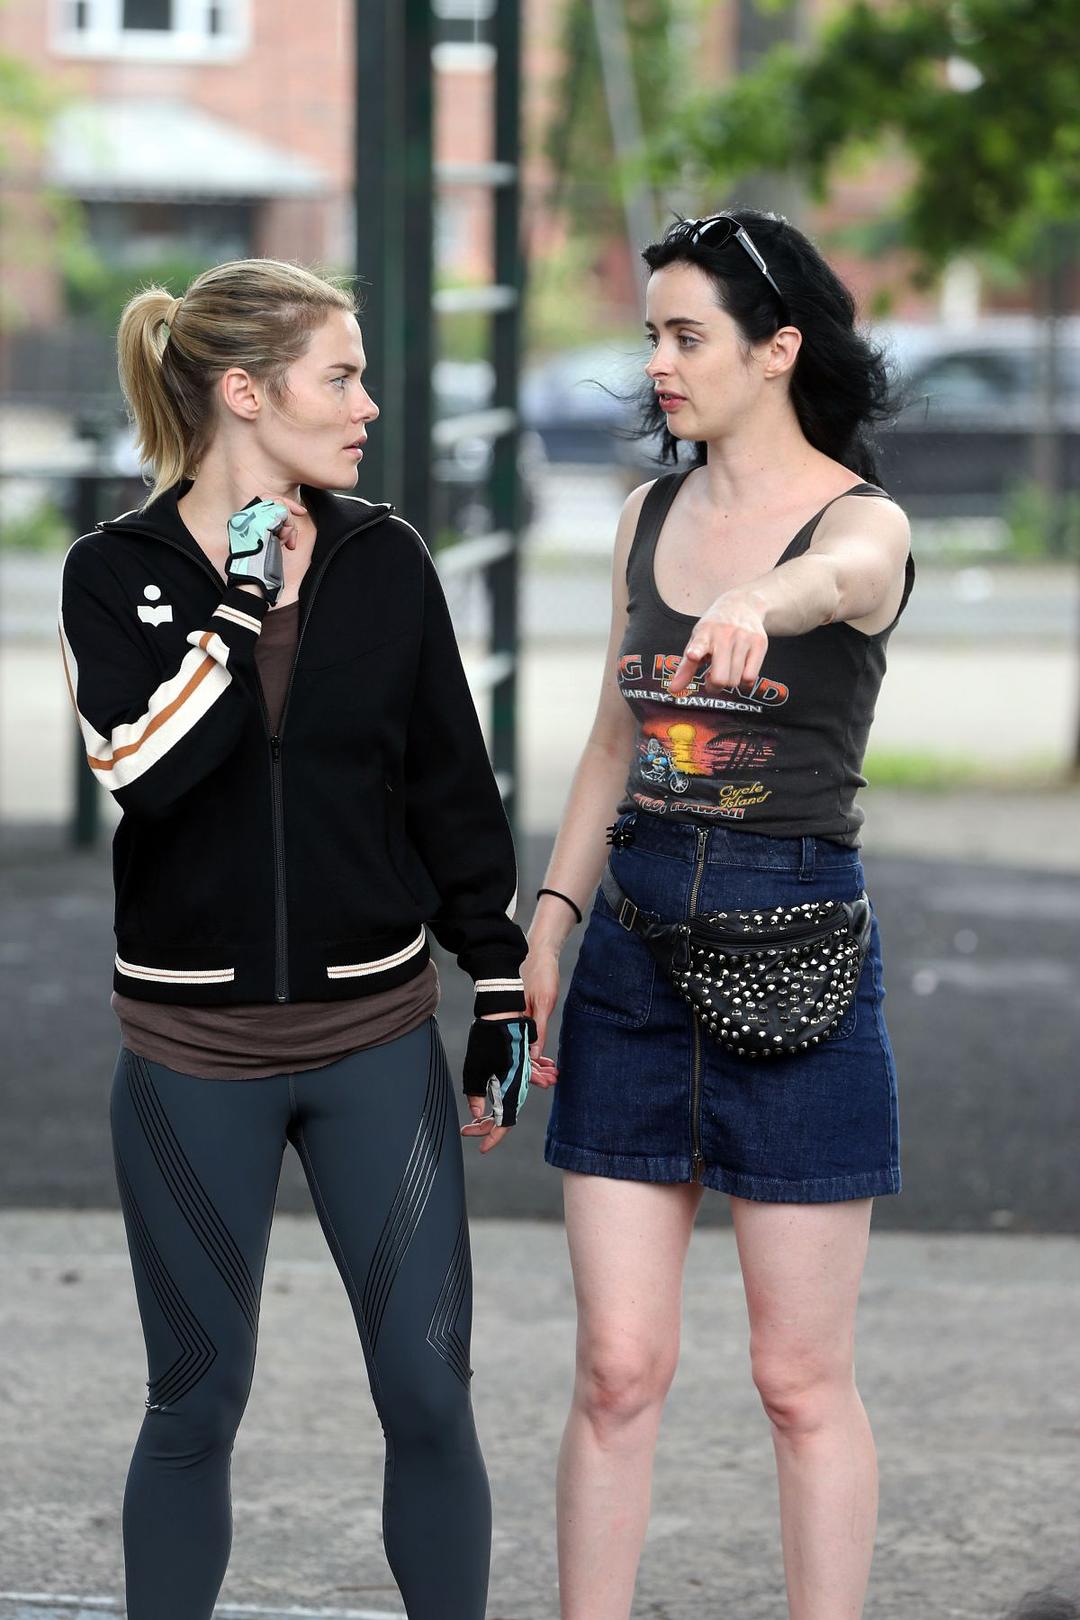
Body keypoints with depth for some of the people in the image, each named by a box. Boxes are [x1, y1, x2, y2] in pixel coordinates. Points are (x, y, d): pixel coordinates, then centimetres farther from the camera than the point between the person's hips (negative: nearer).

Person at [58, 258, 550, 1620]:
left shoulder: (385, 561, 2)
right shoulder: (116, 573, -4)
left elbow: (453, 792, 7)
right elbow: (146, 767, -21)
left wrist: (504, 989, 6)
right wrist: (241, 605, -16)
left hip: (375, 1032, 1)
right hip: (192, 1047, -1)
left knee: (427, 1390, 0)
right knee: (196, 1400, 7)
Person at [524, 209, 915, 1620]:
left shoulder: (865, 523, -8)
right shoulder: (650, 517, 10)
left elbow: (833, 579, -34)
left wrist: (756, 609, -57)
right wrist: (548, 923, 8)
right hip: (635, 953, 5)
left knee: (803, 1381, 2)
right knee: (619, 1365, 4)